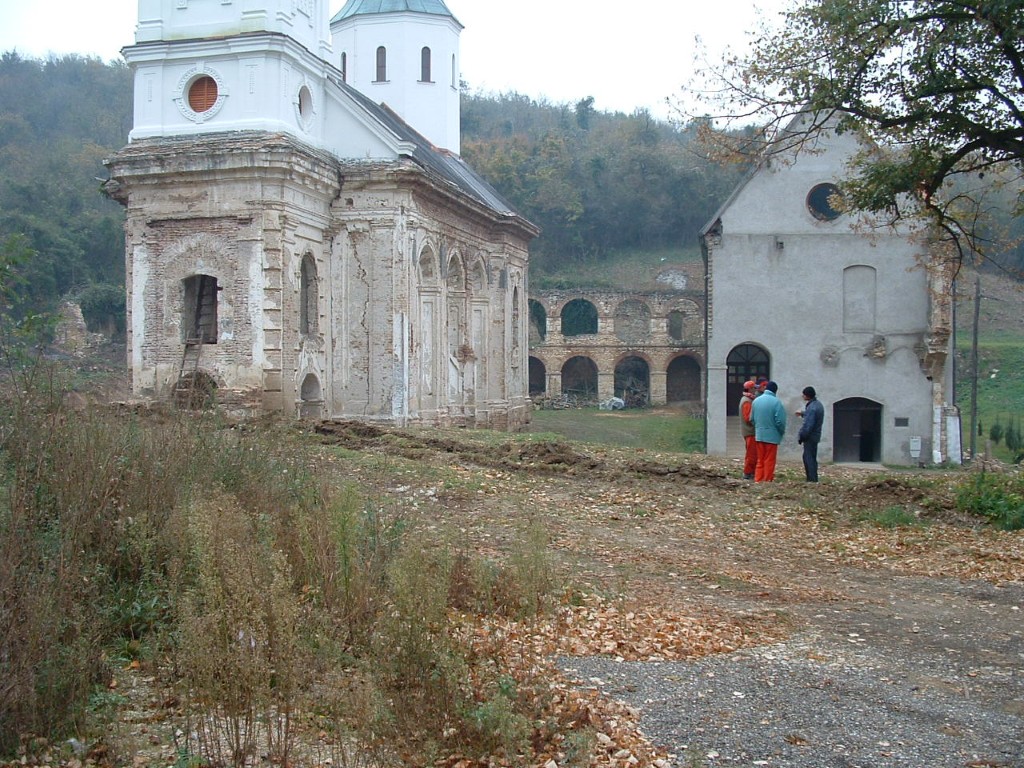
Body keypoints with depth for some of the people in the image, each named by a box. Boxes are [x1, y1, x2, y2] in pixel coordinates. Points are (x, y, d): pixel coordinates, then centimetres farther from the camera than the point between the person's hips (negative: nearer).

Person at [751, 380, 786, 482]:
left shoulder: (756, 400, 1)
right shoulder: (776, 402, -15)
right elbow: (780, 421, -15)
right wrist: (782, 431, 3)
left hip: (759, 435, 5)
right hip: (772, 435, -5)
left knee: (760, 460, 14)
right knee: (769, 460, 4)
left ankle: (758, 480, 12)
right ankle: (767, 481, 8)